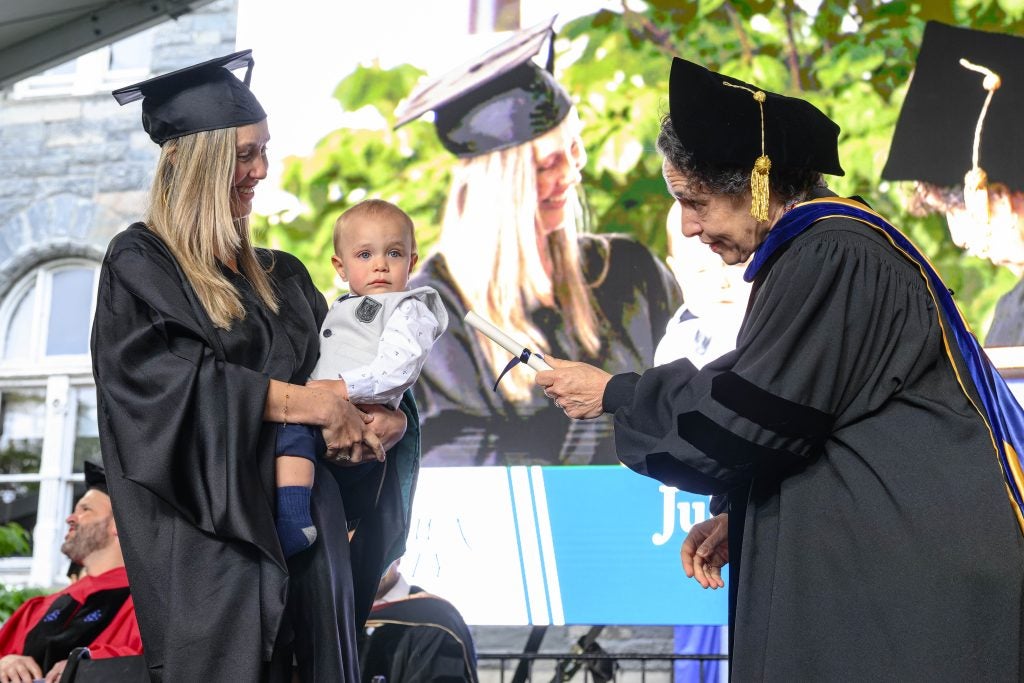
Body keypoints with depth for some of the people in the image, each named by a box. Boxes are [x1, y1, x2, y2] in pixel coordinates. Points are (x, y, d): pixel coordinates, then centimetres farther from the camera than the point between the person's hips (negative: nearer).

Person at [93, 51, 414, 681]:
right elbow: (157, 377, -14)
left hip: (307, 538, 5)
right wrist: (290, 400, -20)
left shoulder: (281, 276, 19)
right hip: (208, 541, -5)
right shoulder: (140, 263, 2)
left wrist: (387, 417, -6)